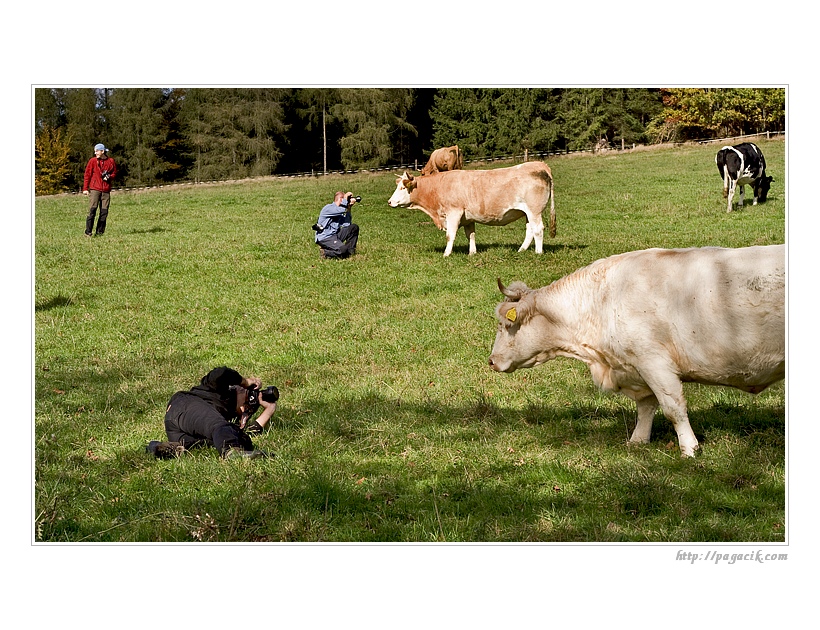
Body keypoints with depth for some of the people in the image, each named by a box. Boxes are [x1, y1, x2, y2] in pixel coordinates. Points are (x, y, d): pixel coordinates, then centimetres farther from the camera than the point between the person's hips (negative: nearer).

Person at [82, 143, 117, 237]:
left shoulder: (111, 161, 8)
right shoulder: (92, 161, 4)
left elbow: (114, 173, 18)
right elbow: (87, 175, 3)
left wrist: (109, 177, -5)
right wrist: (85, 188, -3)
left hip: (106, 190, 2)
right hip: (94, 189, -2)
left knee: (104, 212, 1)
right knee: (92, 210, -10)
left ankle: (100, 232, 9)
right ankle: (88, 232, -8)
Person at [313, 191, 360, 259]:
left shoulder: (340, 214, 13)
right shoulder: (328, 208, -11)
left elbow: (347, 225, -1)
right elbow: (341, 209, -28)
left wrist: (349, 209, -2)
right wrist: (345, 199, -11)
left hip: (336, 235, 8)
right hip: (325, 238, -8)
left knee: (354, 227, 1)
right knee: (343, 250, -29)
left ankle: (350, 251, 7)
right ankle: (325, 252, -2)